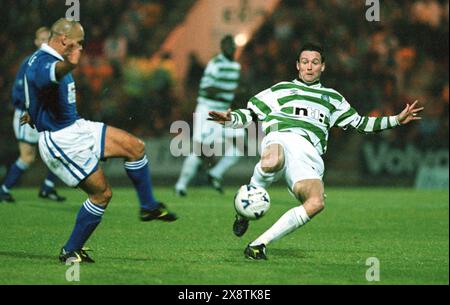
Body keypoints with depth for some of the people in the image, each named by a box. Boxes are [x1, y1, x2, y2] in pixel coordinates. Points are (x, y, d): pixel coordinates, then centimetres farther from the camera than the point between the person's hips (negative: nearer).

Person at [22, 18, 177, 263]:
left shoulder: (48, 59, 12)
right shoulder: (43, 63, -23)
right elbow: (52, 73, -51)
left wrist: (35, 113, 52)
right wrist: (68, 65, -74)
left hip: (75, 128, 10)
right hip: (60, 140, -10)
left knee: (135, 147, 4)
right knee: (102, 193, -7)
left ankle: (148, 206, 18)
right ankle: (70, 252, 4)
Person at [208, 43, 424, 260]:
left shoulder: (332, 98, 35)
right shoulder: (281, 90, 28)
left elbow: (358, 122, 39)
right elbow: (250, 114, 25)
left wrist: (397, 120, 34)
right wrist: (230, 119, 4)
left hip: (309, 155, 3)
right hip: (280, 139, -3)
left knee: (316, 203, -30)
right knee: (273, 161, -45)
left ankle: (258, 244, -22)